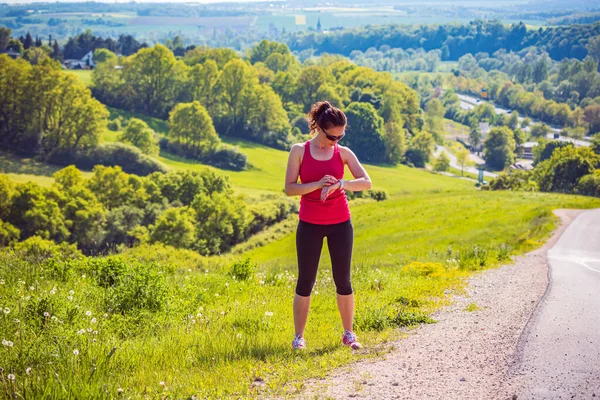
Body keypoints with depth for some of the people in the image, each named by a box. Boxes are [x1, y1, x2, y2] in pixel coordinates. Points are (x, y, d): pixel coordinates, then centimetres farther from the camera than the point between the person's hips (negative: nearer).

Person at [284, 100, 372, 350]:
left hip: (340, 224, 1)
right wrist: (317, 184, -22)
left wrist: (340, 184, -25)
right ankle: (298, 336, 10)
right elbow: (289, 188, -8)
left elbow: (366, 182, -9)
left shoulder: (343, 153, 0)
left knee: (343, 280, 5)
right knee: (305, 282, 2)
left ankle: (349, 334, 16)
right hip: (310, 225, -1)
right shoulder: (299, 151, -4)